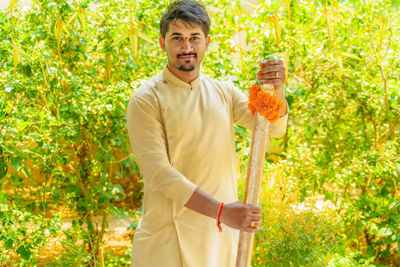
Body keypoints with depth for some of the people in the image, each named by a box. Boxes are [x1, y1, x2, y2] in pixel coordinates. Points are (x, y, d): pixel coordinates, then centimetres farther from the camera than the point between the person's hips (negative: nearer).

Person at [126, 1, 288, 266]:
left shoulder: (223, 92, 9)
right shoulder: (147, 99, -7)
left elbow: (274, 128, -2)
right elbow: (157, 172, -16)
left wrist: (276, 90, -24)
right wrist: (221, 210, -25)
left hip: (223, 235, 4)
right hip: (169, 239, -4)